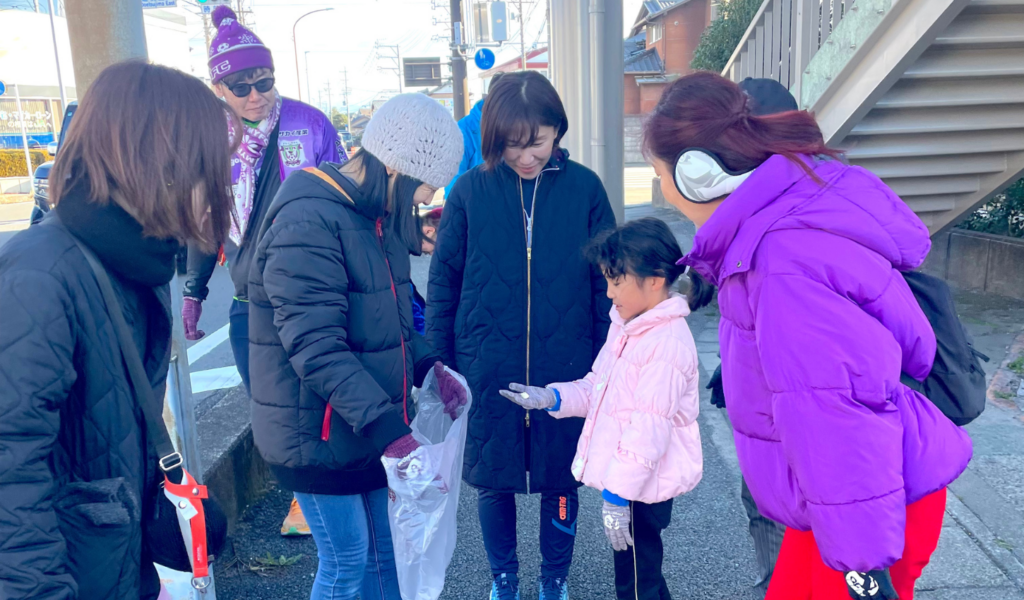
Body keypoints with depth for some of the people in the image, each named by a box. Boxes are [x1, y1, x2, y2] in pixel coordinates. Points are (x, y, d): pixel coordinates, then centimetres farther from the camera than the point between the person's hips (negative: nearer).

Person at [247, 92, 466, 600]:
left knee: (386, 551, 18)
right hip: (321, 433, -8)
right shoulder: (307, 222, -23)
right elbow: (316, 347, -28)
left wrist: (428, 367, 2)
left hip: (377, 425, 8)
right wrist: (387, 428, -30)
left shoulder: (378, 216, 7)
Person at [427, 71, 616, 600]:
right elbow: (443, 283, 2)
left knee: (561, 482, 14)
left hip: (567, 370, 0)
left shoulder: (584, 188, -4)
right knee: (493, 481, 14)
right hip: (487, 370, 1)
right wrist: (439, 367, 2)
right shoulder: (470, 190, -4)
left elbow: (606, 283, 1)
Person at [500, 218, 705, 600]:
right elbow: (597, 389, 15)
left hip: (642, 487, -9)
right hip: (624, 479, 9)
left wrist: (616, 496, -22)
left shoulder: (666, 344, -23)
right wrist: (551, 398, -1)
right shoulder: (626, 326, 7)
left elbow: (649, 429, -25)